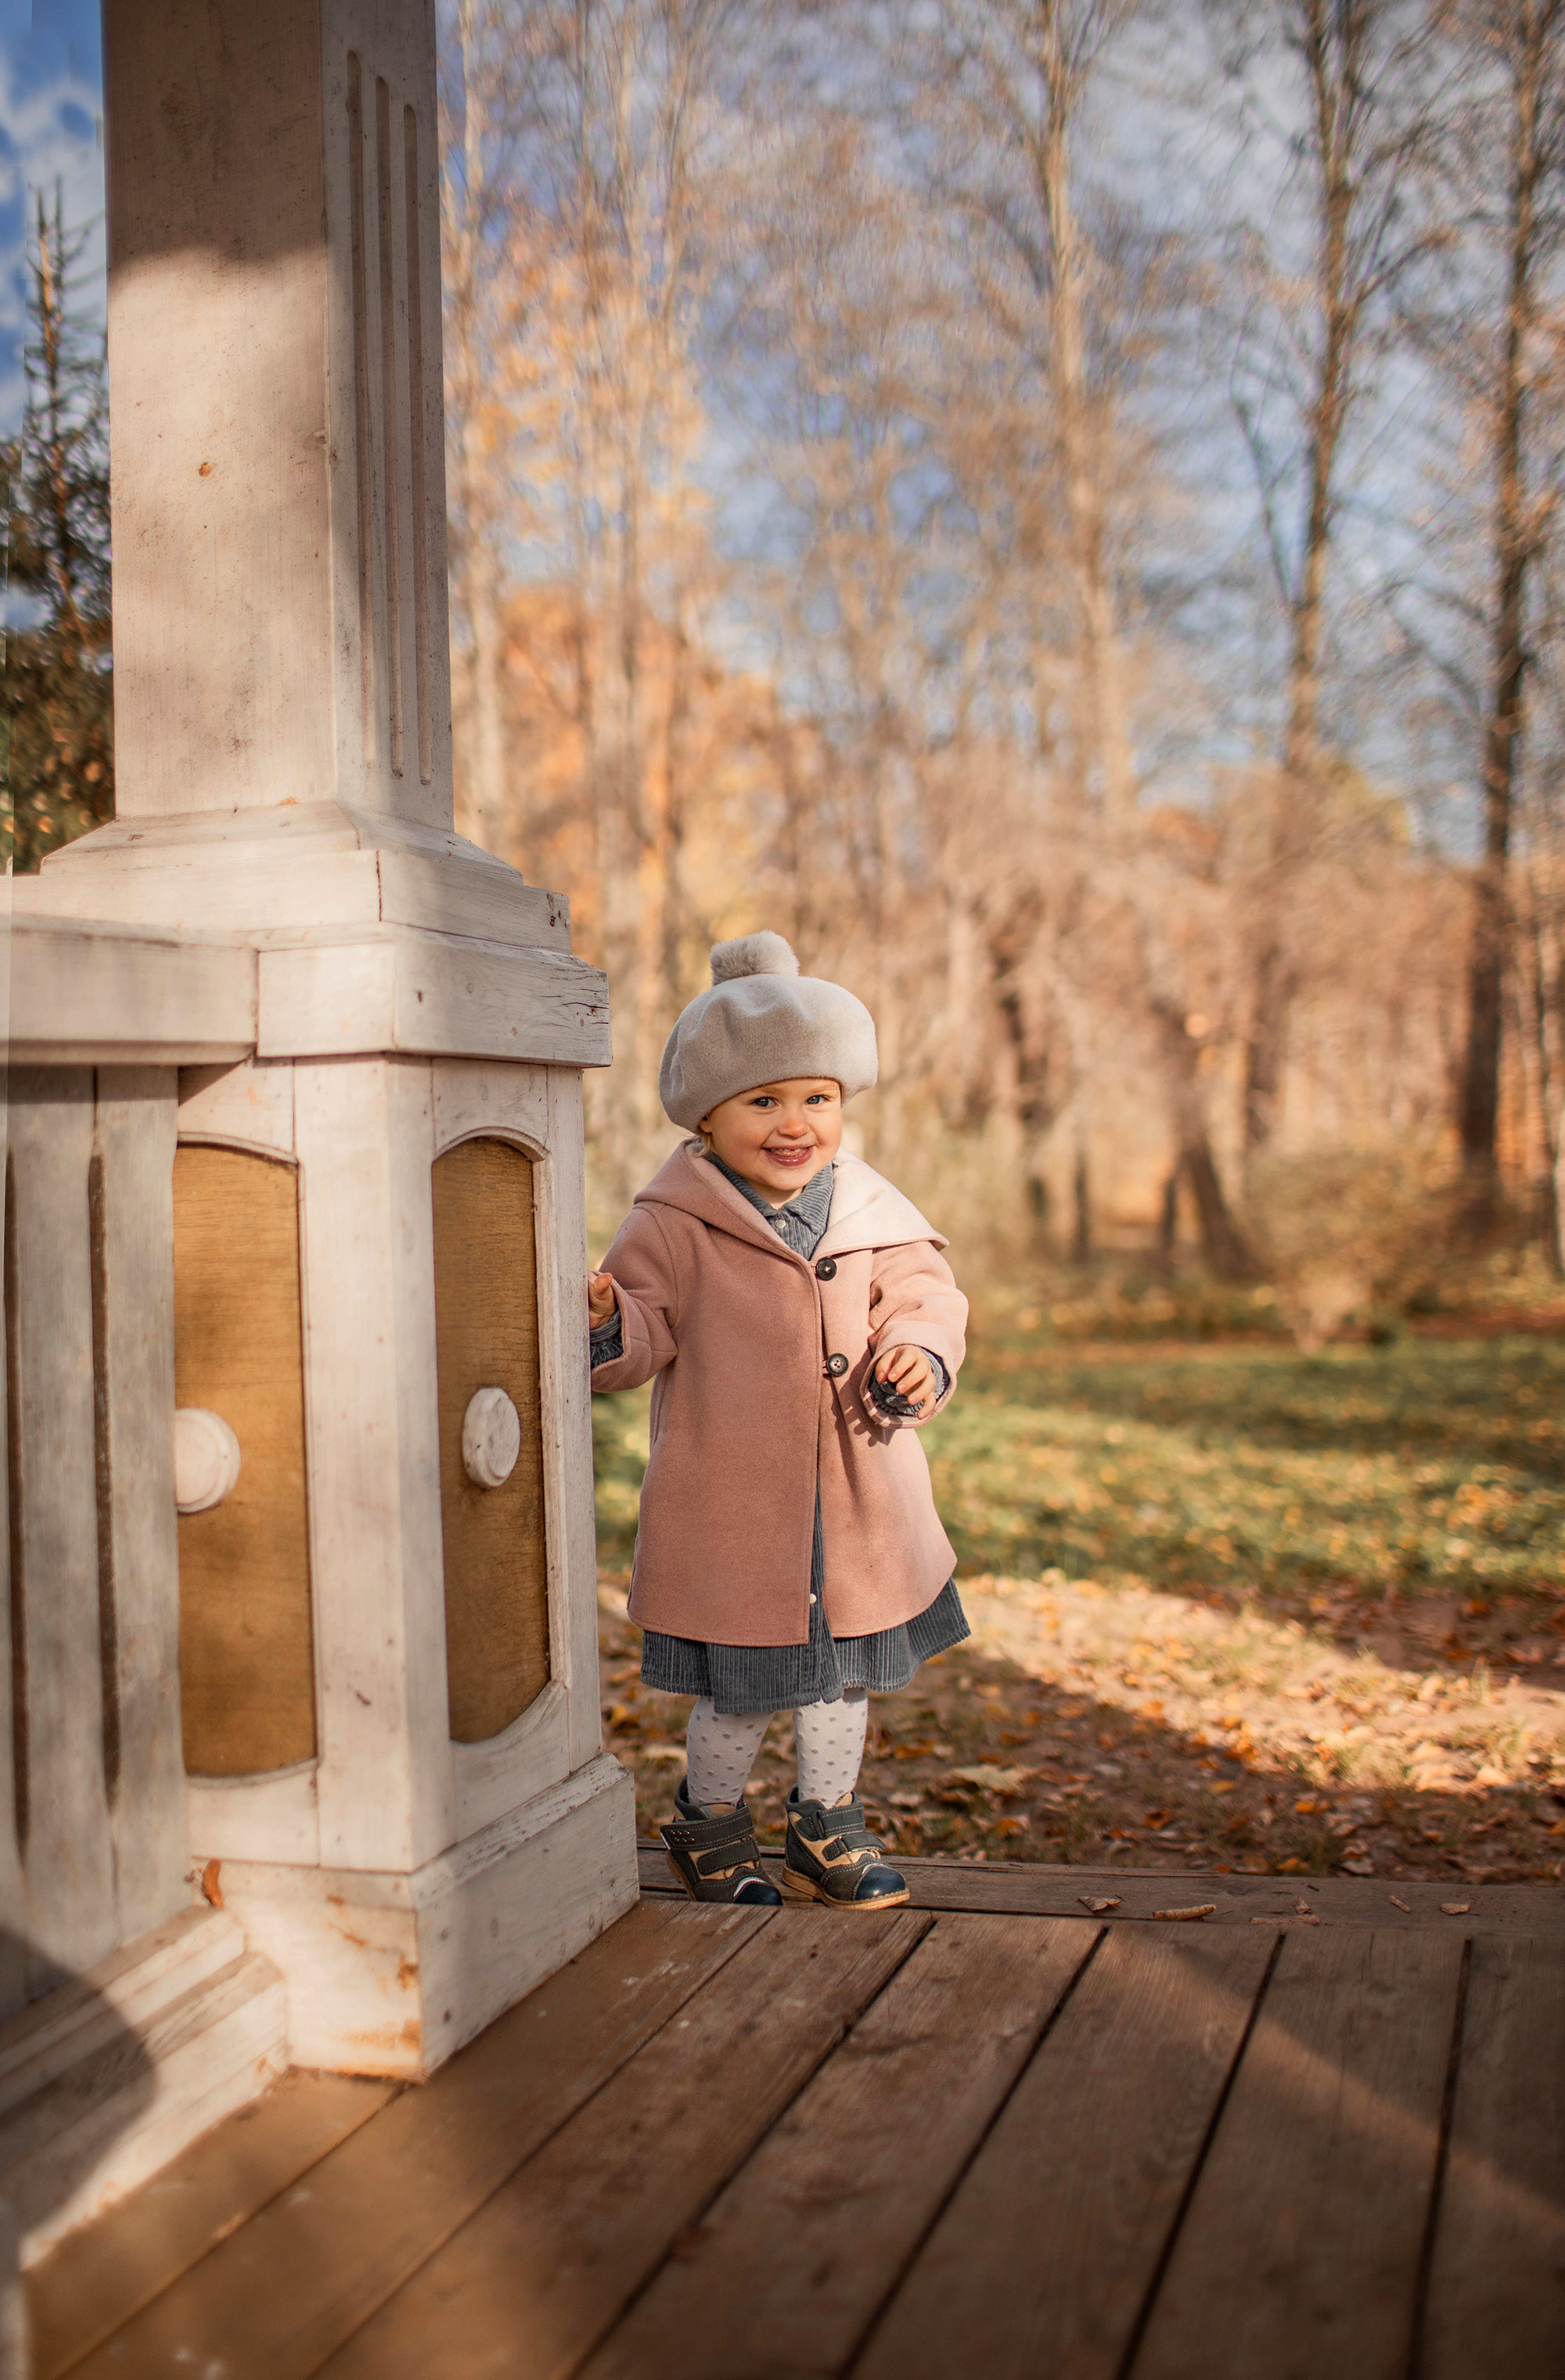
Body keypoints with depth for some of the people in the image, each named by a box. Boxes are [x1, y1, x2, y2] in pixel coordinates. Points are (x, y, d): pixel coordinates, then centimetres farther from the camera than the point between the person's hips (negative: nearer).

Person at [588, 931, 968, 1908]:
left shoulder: (874, 1213, 0)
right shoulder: (675, 1224, -11)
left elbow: (926, 1295, 5)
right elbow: (648, 1330, -9)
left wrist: (920, 1353, -16)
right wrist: (607, 1325, -31)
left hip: (858, 1508, 4)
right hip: (730, 1510, -4)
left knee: (846, 1674, 18)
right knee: (740, 1686, 8)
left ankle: (828, 1828, 40)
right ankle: (710, 1824, 35)